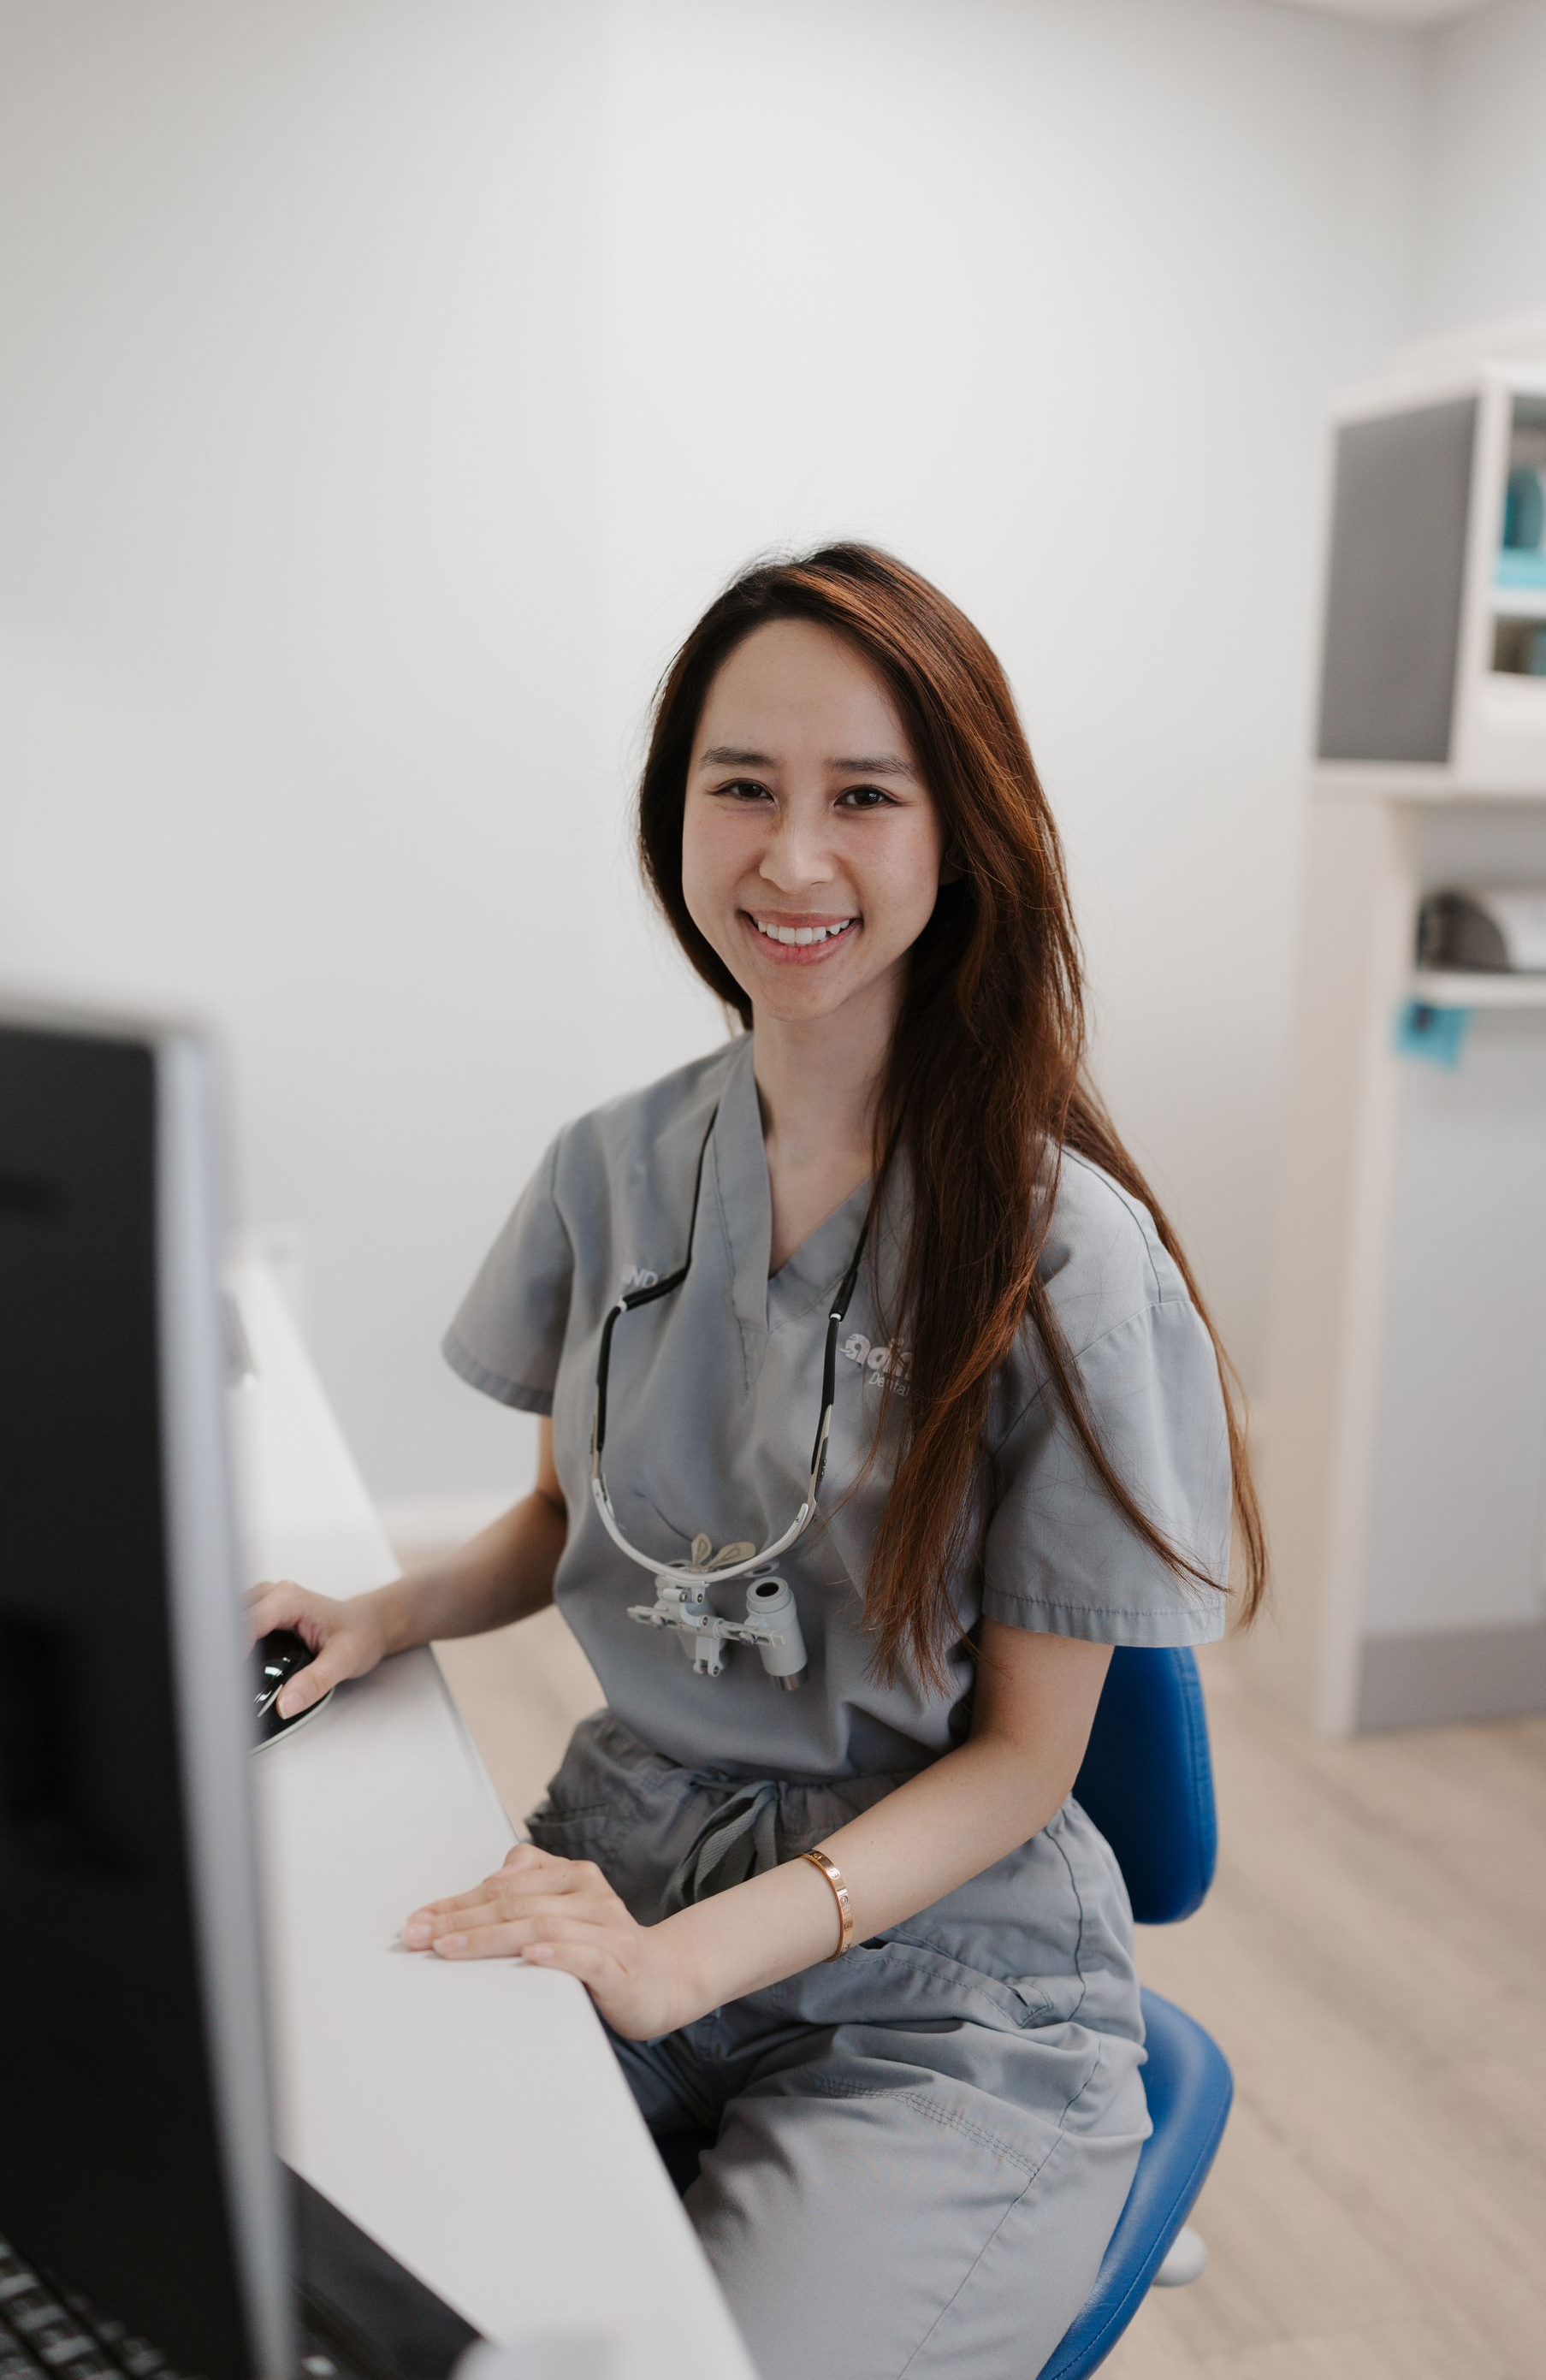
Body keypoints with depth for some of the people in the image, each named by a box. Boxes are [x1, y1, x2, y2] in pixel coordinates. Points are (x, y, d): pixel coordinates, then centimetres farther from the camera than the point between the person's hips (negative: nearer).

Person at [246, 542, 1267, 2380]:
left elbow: (1022, 1755, -9)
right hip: (618, 1865, 4)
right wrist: (390, 1616, -4)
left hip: (936, 1983, -3)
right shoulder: (618, 1169, -1)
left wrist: (688, 1959, -19)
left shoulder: (1063, 1252, -15)